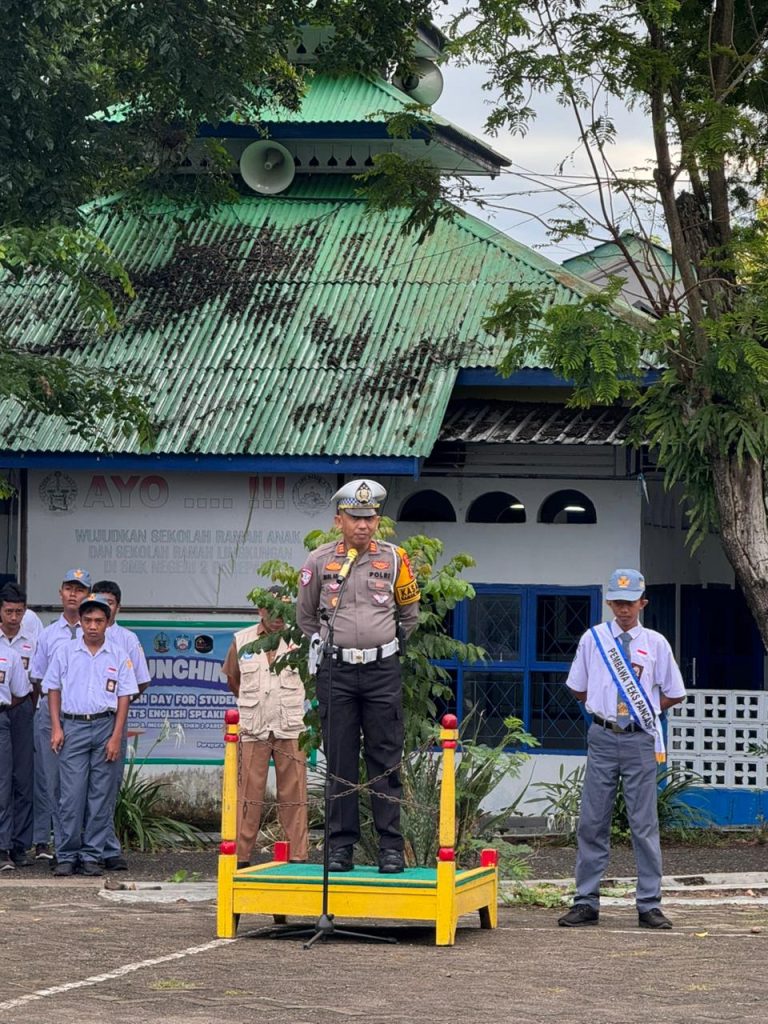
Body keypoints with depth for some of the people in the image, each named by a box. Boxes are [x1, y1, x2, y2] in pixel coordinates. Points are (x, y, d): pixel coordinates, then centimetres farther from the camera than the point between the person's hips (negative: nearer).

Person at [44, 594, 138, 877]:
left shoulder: (118, 656, 5)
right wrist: (56, 728, 0)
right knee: (72, 795, -5)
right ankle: (67, 855, 1)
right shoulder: (65, 652, 6)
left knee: (101, 795, 1)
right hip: (73, 726, -1)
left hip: (105, 726, 1)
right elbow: (53, 689, 10)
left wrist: (116, 736, -3)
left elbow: (124, 697, 5)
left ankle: (92, 855, 7)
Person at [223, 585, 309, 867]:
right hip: (253, 729, 1)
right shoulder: (242, 641, 6)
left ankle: (298, 856, 4)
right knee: (249, 794, 2)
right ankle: (240, 857, 5)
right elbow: (232, 678, 19)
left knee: (293, 795, 1)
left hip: (290, 729, -1)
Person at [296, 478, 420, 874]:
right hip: (336, 673, 0)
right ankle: (341, 846, 6)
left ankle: (391, 846, 1)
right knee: (339, 762, 2)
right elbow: (305, 617, 18)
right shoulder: (319, 561, 4)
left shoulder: (394, 559, 4)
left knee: (386, 762, -1)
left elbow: (409, 612, 19)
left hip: (382, 671, 0)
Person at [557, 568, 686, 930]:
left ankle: (649, 906, 3)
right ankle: (586, 902, 8)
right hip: (603, 738, 1)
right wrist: (607, 708, 10)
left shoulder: (655, 643, 4)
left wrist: (644, 710, 6)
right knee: (592, 822, 3)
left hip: (639, 740, -1)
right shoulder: (593, 639, 6)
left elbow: (674, 694, 11)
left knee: (644, 824, 0)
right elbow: (578, 688, 16)